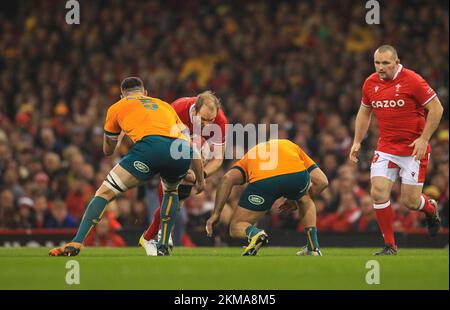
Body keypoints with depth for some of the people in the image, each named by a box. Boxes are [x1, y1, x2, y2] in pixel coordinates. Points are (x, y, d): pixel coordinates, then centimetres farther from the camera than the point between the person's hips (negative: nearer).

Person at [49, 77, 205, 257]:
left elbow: (107, 150, 40)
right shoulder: (165, 105, 37)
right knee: (171, 191, 35)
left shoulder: (116, 108, 28)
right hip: (182, 151, 4)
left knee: (105, 192, 6)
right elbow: (192, 147, 34)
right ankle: (163, 248, 23)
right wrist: (200, 179, 43)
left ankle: (76, 244, -9)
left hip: (150, 145, -4)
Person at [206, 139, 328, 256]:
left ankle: (255, 233, -16)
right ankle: (314, 247, 29)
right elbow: (322, 182, 31)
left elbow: (228, 178, 13)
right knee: (305, 200, 39)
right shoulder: (292, 146, 40)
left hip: (263, 180, -2)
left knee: (236, 227, 17)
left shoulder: (250, 154, 37)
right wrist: (295, 201, 43)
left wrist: (216, 214, 11)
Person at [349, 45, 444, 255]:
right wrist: (357, 141, 11)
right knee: (378, 193, -12)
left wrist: (423, 139, -15)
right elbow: (364, 112, 19)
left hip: (413, 149, -4)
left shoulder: (412, 80, -14)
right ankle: (390, 246, 0)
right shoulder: (370, 84, 2)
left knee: (410, 201, -4)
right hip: (385, 149, 4)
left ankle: (431, 209, 34)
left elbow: (436, 108, -10)